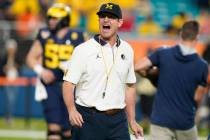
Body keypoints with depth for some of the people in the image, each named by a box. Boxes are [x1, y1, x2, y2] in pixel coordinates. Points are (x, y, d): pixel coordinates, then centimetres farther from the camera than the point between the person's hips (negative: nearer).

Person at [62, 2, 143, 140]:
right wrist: (72, 110, -26)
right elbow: (68, 83, -10)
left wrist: (132, 121, 16)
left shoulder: (127, 50, 11)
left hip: (118, 119, 4)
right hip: (88, 119, -4)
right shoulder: (83, 50, -4)